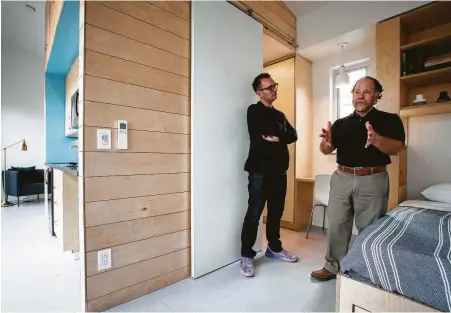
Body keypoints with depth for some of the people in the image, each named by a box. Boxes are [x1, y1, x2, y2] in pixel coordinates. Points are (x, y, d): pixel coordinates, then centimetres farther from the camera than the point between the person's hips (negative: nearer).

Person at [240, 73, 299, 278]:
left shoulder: (280, 115, 20)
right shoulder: (254, 111, 0)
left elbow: (293, 136, 6)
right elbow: (259, 137, -17)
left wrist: (277, 138, -10)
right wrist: (282, 134, -1)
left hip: (279, 170, 7)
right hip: (260, 170, -7)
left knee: (276, 211, 14)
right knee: (254, 213, -3)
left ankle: (274, 248, 31)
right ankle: (246, 256, 10)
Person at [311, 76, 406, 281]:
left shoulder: (389, 120, 3)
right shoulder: (341, 123, 10)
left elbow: (397, 148, -11)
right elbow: (325, 151, 4)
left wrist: (377, 140, -32)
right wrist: (326, 142, -20)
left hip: (373, 181, -2)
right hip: (342, 178, 3)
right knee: (336, 226, 7)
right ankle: (333, 267, 22)